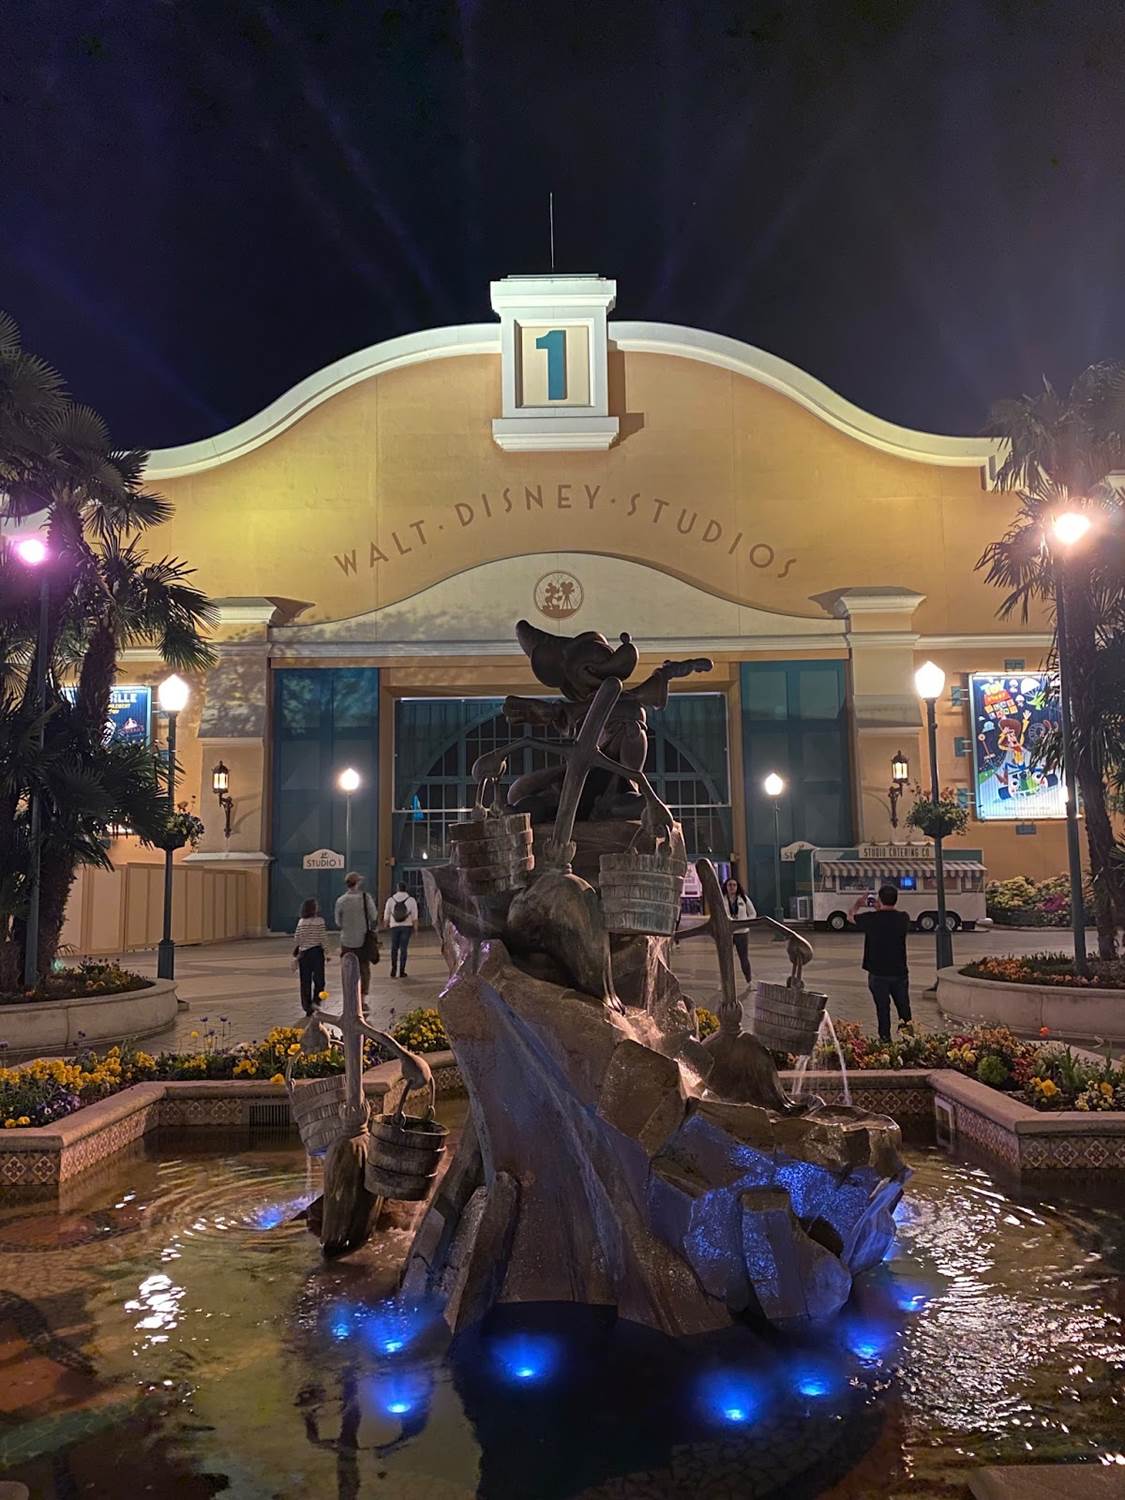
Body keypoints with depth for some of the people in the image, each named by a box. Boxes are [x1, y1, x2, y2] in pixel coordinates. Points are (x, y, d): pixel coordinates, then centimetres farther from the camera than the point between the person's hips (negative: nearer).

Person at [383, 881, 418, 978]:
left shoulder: (391, 900, 0)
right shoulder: (411, 900, -3)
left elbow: (386, 916, 4)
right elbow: (415, 916, -5)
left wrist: (385, 927, 15)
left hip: (394, 926, 1)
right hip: (407, 926, -1)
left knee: (394, 948, 14)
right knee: (403, 949, 2)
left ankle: (393, 970, 10)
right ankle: (401, 972, 3)